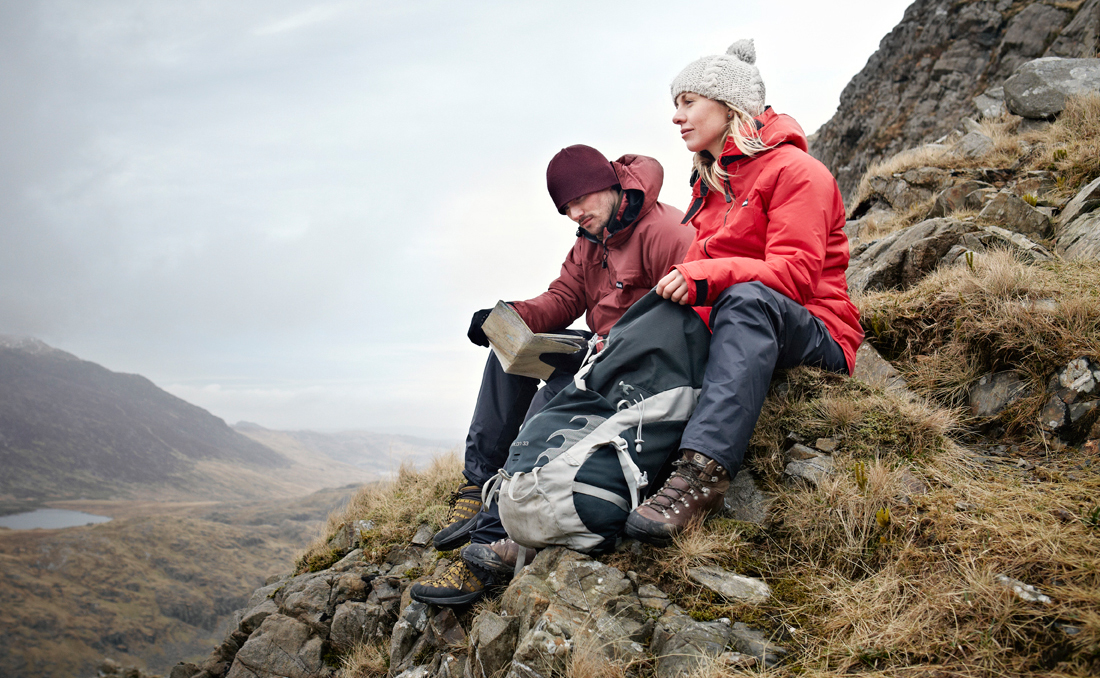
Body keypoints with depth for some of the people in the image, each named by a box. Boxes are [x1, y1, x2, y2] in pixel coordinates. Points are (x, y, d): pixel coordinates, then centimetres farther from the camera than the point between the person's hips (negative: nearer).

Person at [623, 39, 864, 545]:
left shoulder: (793, 170, -5)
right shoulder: (709, 185, 21)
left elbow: (795, 274, -18)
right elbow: (699, 273, 16)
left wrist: (705, 275, -32)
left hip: (812, 334, -8)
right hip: (736, 330, 8)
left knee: (748, 298, -39)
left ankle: (704, 471, -53)